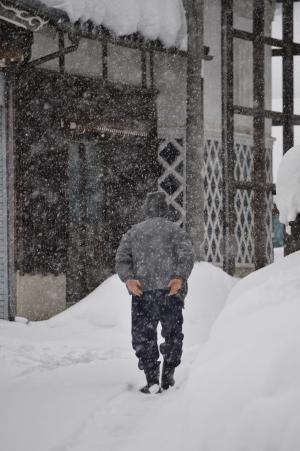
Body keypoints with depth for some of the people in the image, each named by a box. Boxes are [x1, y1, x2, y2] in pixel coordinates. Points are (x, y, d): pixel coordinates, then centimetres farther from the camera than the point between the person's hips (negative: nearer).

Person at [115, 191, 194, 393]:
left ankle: (152, 380, -7)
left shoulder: (133, 232, 17)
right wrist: (180, 277, -18)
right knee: (173, 334, 15)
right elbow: (187, 255, -8)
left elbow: (122, 259, 2)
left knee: (143, 337, 4)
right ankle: (168, 373, 3)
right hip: (171, 291, -1)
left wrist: (129, 279, -10)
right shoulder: (175, 230, 10)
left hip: (142, 292, 1)